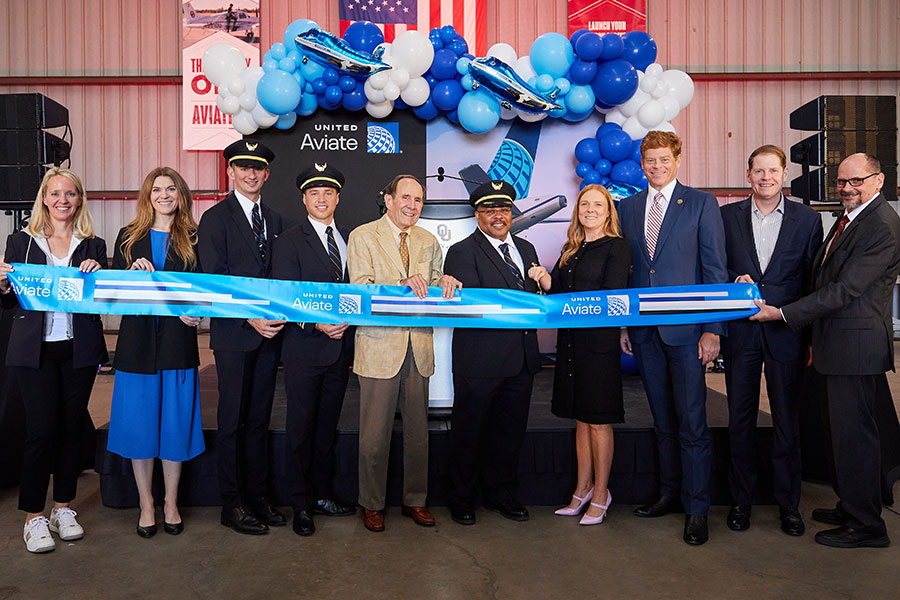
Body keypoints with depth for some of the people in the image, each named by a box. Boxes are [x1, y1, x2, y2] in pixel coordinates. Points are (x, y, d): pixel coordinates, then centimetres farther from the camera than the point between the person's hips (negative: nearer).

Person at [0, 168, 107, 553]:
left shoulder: (94, 246, 8)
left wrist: (97, 274, -14)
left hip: (80, 349, 2)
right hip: (35, 350, -1)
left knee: (72, 427, 8)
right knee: (41, 430, -3)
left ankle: (63, 508, 23)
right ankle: (33, 517, 11)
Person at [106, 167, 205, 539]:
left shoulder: (193, 239, 6)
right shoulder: (129, 237, 10)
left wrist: (193, 312, -14)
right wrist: (135, 272, -10)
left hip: (178, 340, -1)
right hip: (137, 343, 1)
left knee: (175, 423, 5)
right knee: (139, 423, 5)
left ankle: (171, 504, 20)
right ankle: (146, 505, 21)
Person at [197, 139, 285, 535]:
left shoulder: (274, 220, 15)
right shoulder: (215, 219, -2)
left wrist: (279, 317, -2)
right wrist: (251, 318, -16)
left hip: (269, 332, 5)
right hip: (234, 335, -5)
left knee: (259, 419, 11)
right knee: (233, 421, 2)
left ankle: (258, 497, 22)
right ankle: (232, 505, 13)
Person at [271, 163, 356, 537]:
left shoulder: (349, 239, 13)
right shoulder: (289, 242, -3)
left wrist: (346, 321, -5)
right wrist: (318, 324, -20)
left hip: (341, 347, 5)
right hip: (304, 349, -5)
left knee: (328, 426, 14)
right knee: (301, 428, 3)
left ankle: (322, 495, 28)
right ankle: (300, 505, 16)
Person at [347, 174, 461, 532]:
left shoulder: (428, 241, 14)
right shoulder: (362, 237, -1)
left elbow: (434, 294, 13)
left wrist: (444, 282, -10)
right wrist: (402, 284, -25)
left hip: (419, 348, 4)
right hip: (379, 347, -4)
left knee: (418, 430, 12)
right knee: (375, 432, 3)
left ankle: (415, 500, 27)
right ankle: (372, 505, 21)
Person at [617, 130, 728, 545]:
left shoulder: (701, 203, 1)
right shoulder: (627, 208, 12)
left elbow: (715, 269, -3)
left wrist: (713, 329, -9)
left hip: (686, 327, -4)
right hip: (643, 330, 4)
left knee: (691, 421, -1)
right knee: (662, 419, 13)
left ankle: (696, 508, 11)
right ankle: (670, 492, 26)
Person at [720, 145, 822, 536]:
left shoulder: (807, 218, 4)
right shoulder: (727, 216, 5)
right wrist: (734, 281, -13)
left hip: (787, 332, 0)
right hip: (740, 330, 1)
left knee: (787, 420, 7)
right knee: (740, 419, 8)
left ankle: (788, 503, 22)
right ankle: (740, 499, 22)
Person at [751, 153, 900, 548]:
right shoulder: (849, 218, 15)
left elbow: (845, 290, -21)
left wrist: (782, 313, -20)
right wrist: (815, 336, 17)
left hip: (856, 345, -10)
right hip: (837, 343, 10)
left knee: (854, 433, -1)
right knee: (844, 431, 18)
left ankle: (866, 525, 13)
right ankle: (849, 508, 33)